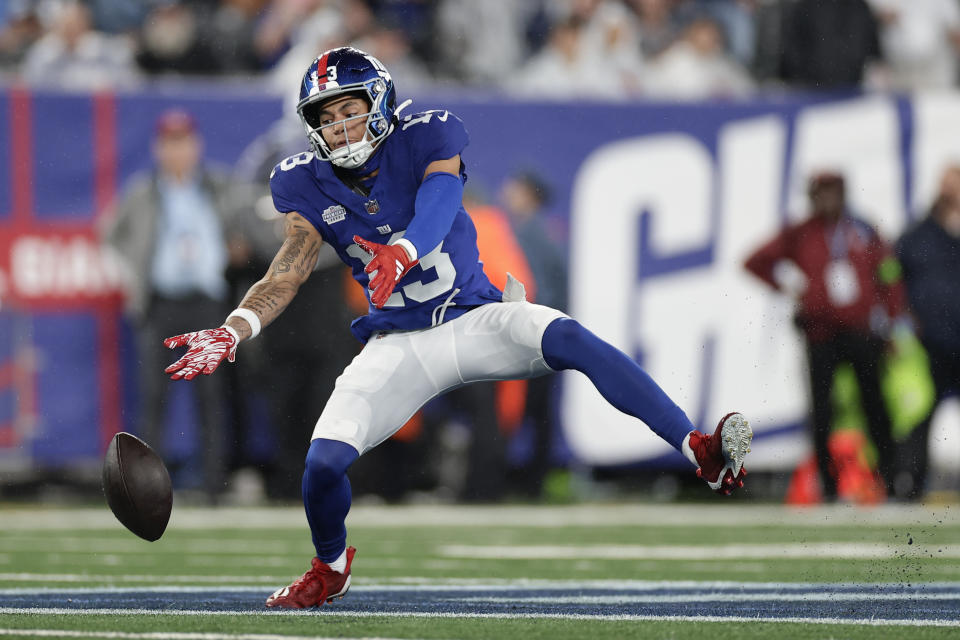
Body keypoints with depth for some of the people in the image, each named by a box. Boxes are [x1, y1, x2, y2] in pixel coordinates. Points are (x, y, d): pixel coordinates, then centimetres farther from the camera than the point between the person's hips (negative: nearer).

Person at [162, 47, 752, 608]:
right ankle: (330, 569, 19)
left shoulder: (426, 142, -12)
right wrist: (231, 332, -24)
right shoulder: (310, 186, -3)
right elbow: (286, 275, -6)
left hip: (476, 318, -2)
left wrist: (400, 255, -54)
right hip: (400, 346, 2)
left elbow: (434, 212, -31)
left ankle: (702, 453, -39)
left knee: (570, 338, -31)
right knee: (325, 462, -15)